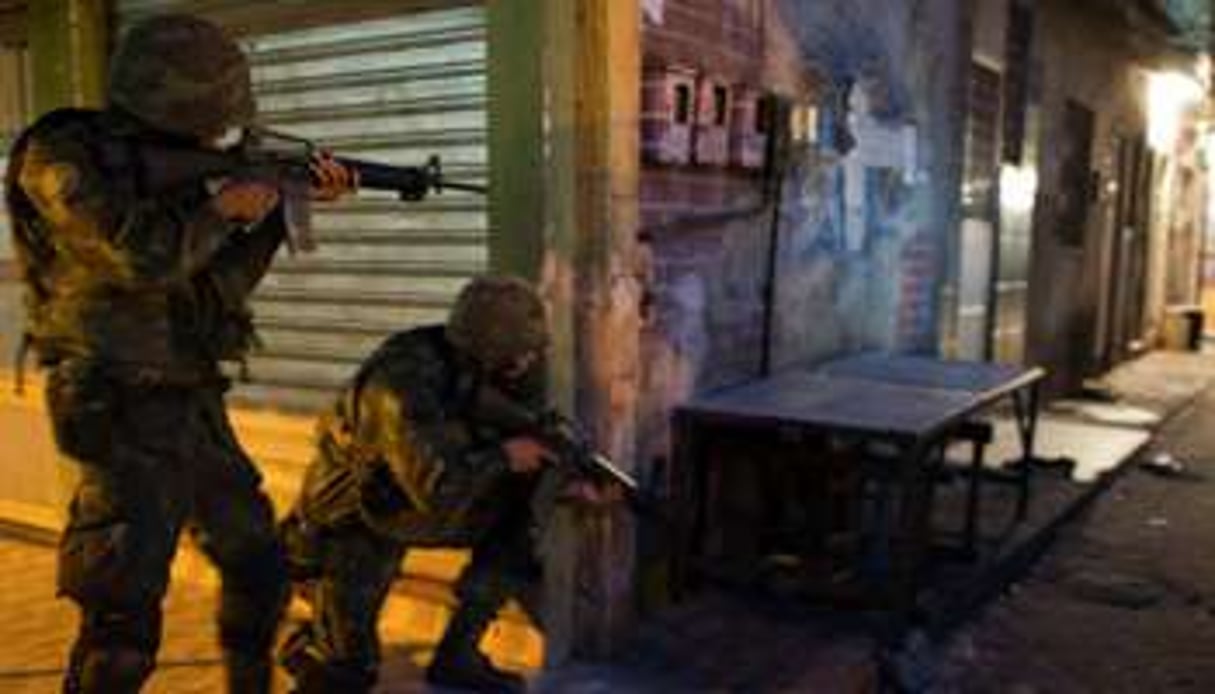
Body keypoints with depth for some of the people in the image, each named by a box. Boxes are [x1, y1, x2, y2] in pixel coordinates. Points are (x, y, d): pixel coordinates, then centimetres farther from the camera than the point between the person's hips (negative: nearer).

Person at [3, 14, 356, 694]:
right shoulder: (62, 155, -11)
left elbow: (224, 281, 14)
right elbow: (139, 258, -27)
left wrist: (289, 200, 7)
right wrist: (221, 206, -12)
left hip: (195, 408, 8)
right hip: (125, 420, -8)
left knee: (260, 566, 18)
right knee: (125, 617, -6)